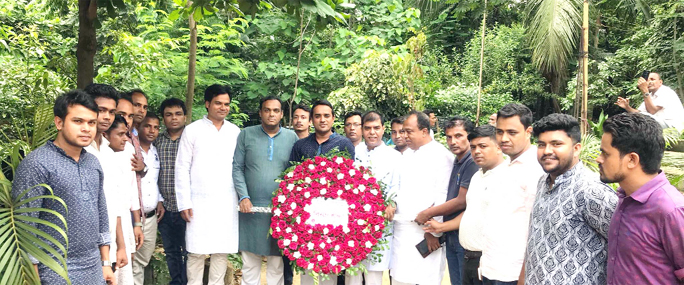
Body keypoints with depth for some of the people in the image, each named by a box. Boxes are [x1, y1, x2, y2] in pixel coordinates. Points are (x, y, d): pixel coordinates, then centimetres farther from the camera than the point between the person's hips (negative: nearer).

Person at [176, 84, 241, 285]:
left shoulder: (235, 132, 7)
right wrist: (184, 202, -6)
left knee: (222, 250, 7)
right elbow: (182, 168, -1)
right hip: (200, 202, -2)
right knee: (196, 251, 1)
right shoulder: (192, 130, 0)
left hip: (228, 202, 2)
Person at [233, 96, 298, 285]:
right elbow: (237, 168, 3)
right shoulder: (246, 135, 4)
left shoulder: (292, 138, 5)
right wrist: (243, 197, -7)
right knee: (250, 262, 7)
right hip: (251, 207, 0)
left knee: (277, 264, 5)